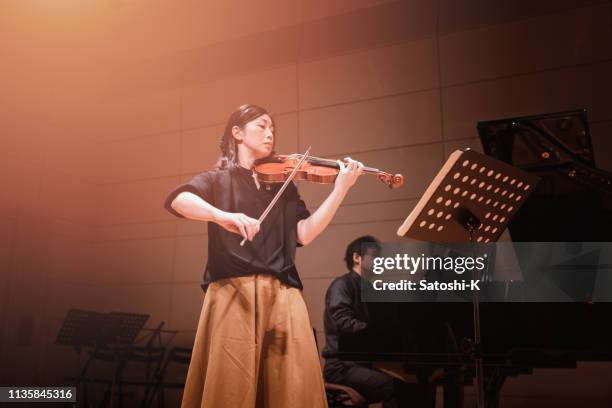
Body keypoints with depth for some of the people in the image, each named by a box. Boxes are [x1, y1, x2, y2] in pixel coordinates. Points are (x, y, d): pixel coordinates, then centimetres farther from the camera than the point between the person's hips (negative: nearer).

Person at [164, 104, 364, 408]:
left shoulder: (283, 185, 21)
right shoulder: (219, 179, 12)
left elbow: (304, 233, 6)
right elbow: (177, 200, -9)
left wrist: (341, 188, -3)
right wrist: (222, 216, -27)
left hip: (282, 295, 3)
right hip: (233, 293, -2)